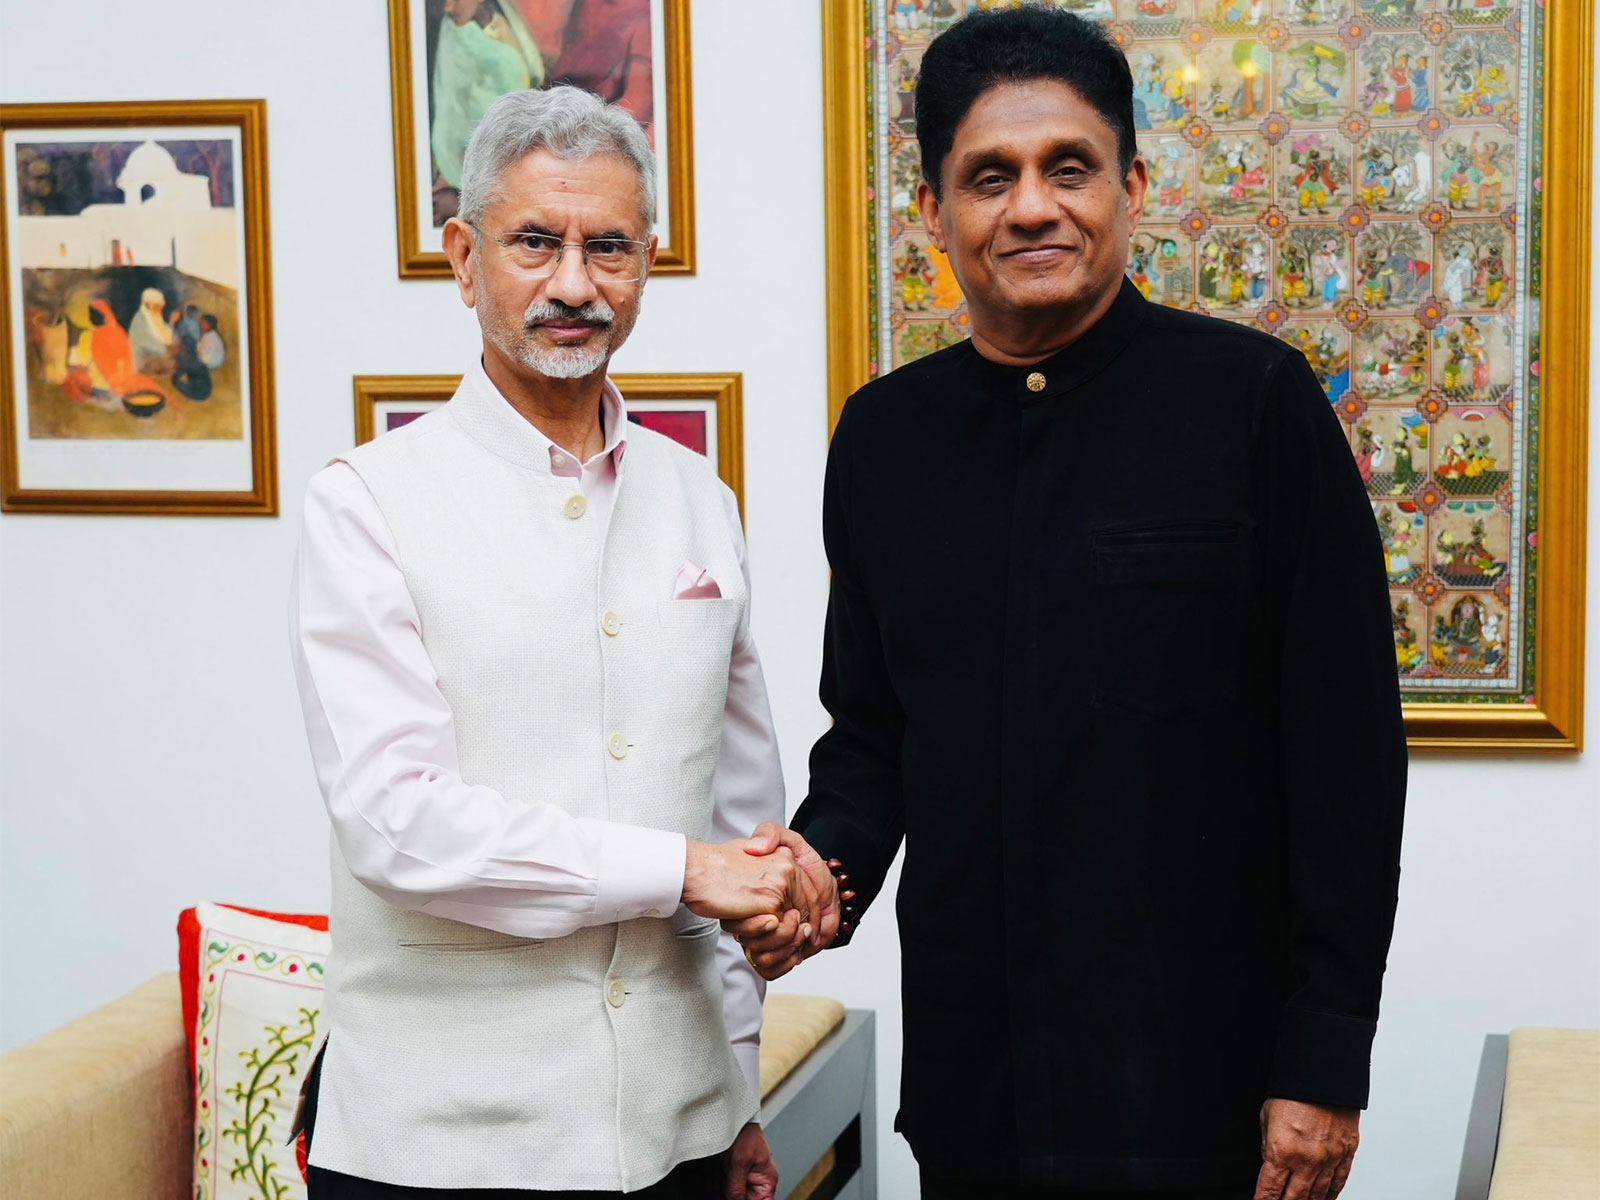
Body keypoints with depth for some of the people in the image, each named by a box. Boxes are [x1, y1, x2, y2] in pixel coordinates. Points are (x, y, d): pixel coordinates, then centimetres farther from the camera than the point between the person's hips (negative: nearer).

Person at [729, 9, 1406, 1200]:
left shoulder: (1252, 400, -8)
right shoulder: (884, 435, 6)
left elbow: (1348, 751, -8)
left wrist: (1326, 1063, -10)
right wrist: (830, 862, -5)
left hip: (1199, 1085, -4)